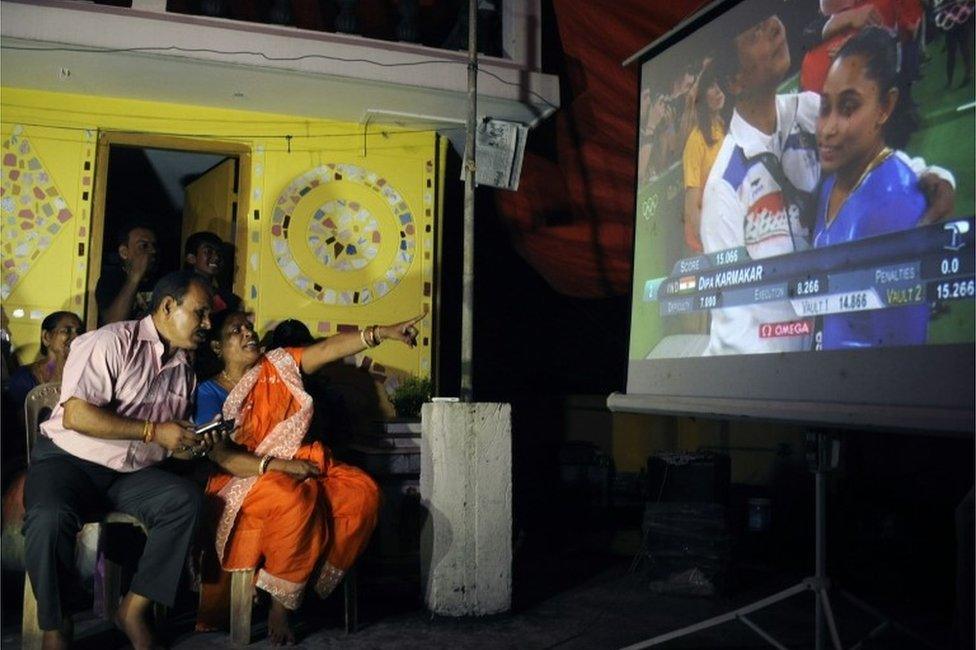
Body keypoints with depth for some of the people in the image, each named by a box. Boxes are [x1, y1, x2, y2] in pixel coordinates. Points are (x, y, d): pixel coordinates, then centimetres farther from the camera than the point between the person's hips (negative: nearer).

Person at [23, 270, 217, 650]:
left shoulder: (183, 370, 13)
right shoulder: (114, 342, -10)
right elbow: (75, 415, -21)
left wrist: (193, 444, -2)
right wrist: (152, 431, -20)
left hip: (130, 475, 6)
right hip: (69, 460, -5)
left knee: (186, 498, -23)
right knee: (51, 517, -36)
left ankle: (134, 609, -14)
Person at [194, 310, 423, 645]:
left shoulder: (279, 364, 9)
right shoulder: (210, 393, -2)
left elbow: (329, 348, -2)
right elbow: (221, 456, -13)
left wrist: (383, 332, -14)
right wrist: (279, 465, -25)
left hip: (300, 464, 5)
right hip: (244, 478, -5)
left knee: (363, 492, -20)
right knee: (295, 498, -37)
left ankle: (317, 582, -13)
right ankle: (280, 604, -21)